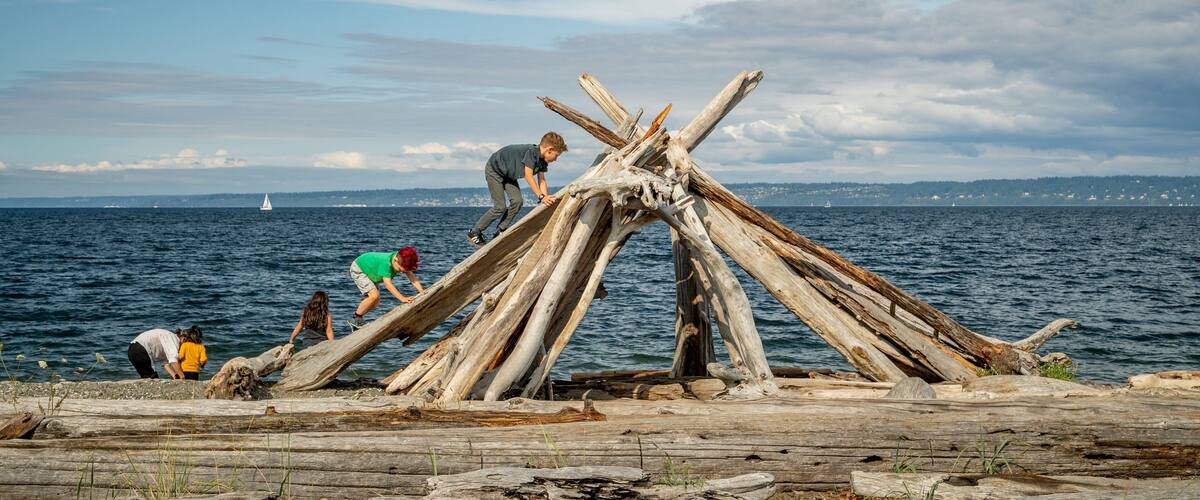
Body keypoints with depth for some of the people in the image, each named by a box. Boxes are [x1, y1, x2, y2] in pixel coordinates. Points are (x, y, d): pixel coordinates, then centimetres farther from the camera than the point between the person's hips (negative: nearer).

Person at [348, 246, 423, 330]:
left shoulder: (402, 262, -20)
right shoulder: (385, 263, -42)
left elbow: (411, 276, -20)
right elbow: (387, 283, -47)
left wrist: (422, 291, -33)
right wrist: (402, 298, -54)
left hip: (369, 270, 9)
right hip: (357, 269, -9)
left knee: (375, 303, 5)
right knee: (374, 295, -24)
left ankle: (357, 319, 20)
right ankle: (355, 319, -9)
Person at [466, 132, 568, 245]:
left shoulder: (542, 160, -6)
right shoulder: (531, 152, -34)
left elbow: (542, 180, -7)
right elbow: (528, 176, -37)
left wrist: (546, 198, -21)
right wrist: (541, 196, -40)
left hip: (508, 174, 8)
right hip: (494, 170, -8)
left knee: (517, 202, -8)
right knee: (500, 207, -12)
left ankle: (499, 233, 2)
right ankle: (474, 233, -1)